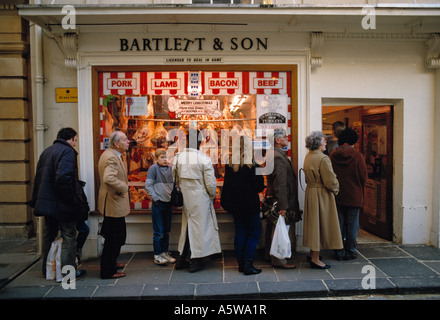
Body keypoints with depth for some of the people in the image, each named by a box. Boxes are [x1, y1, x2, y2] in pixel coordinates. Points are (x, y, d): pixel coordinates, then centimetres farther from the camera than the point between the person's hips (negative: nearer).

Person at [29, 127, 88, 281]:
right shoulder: (67, 151, -12)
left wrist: (37, 199, 22)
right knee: (69, 237, 1)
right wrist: (74, 201, -20)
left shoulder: (46, 151, 15)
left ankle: (47, 270, 31)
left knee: (49, 235, 19)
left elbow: (38, 178, 17)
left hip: (46, 203, 9)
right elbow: (64, 178, -25)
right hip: (62, 204, -9)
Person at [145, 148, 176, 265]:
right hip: (158, 204, -5)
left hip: (169, 203, 5)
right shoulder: (153, 168, -6)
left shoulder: (170, 168, 6)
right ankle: (157, 256, 12)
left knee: (166, 231, 14)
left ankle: (165, 253, 26)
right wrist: (155, 198, -13)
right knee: (158, 232, 1)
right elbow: (148, 186, -8)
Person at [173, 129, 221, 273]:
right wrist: (212, 196, 5)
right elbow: (210, 183, -13)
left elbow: (175, 179, 5)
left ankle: (181, 259, 28)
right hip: (200, 199, -5)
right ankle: (195, 261, 17)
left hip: (185, 198, 5)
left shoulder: (178, 157, -3)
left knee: (186, 226, 19)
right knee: (199, 226, 7)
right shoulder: (204, 159, -17)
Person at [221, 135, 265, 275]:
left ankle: (241, 263, 21)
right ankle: (248, 265, 4)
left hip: (235, 205, 6)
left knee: (240, 232, 14)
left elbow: (227, 184, 6)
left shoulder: (229, 165, 0)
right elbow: (259, 186, -11)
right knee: (254, 232, 6)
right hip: (250, 204, -5)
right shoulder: (251, 165, -15)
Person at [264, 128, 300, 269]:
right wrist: (283, 206, -24)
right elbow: (280, 183, -25)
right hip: (279, 200, -11)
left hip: (272, 198, 11)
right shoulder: (278, 156, -21)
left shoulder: (271, 153, 12)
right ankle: (279, 260, 11)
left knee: (272, 228, 19)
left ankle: (270, 255, 33)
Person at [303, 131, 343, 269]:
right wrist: (336, 188, 0)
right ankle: (315, 259, 8)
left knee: (314, 223, 17)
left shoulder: (308, 157, 7)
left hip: (310, 192, 9)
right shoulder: (323, 158, -20)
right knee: (320, 223, 0)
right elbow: (330, 181, -19)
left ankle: (312, 253, 29)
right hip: (321, 195, -9)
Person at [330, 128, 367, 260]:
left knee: (339, 224, 10)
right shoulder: (357, 155, -10)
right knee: (352, 225, 8)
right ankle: (350, 252, 16)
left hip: (337, 196, 3)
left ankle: (338, 252, 17)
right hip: (354, 196, -3)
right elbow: (364, 177, -6)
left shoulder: (333, 155, -3)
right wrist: (359, 187, 13)